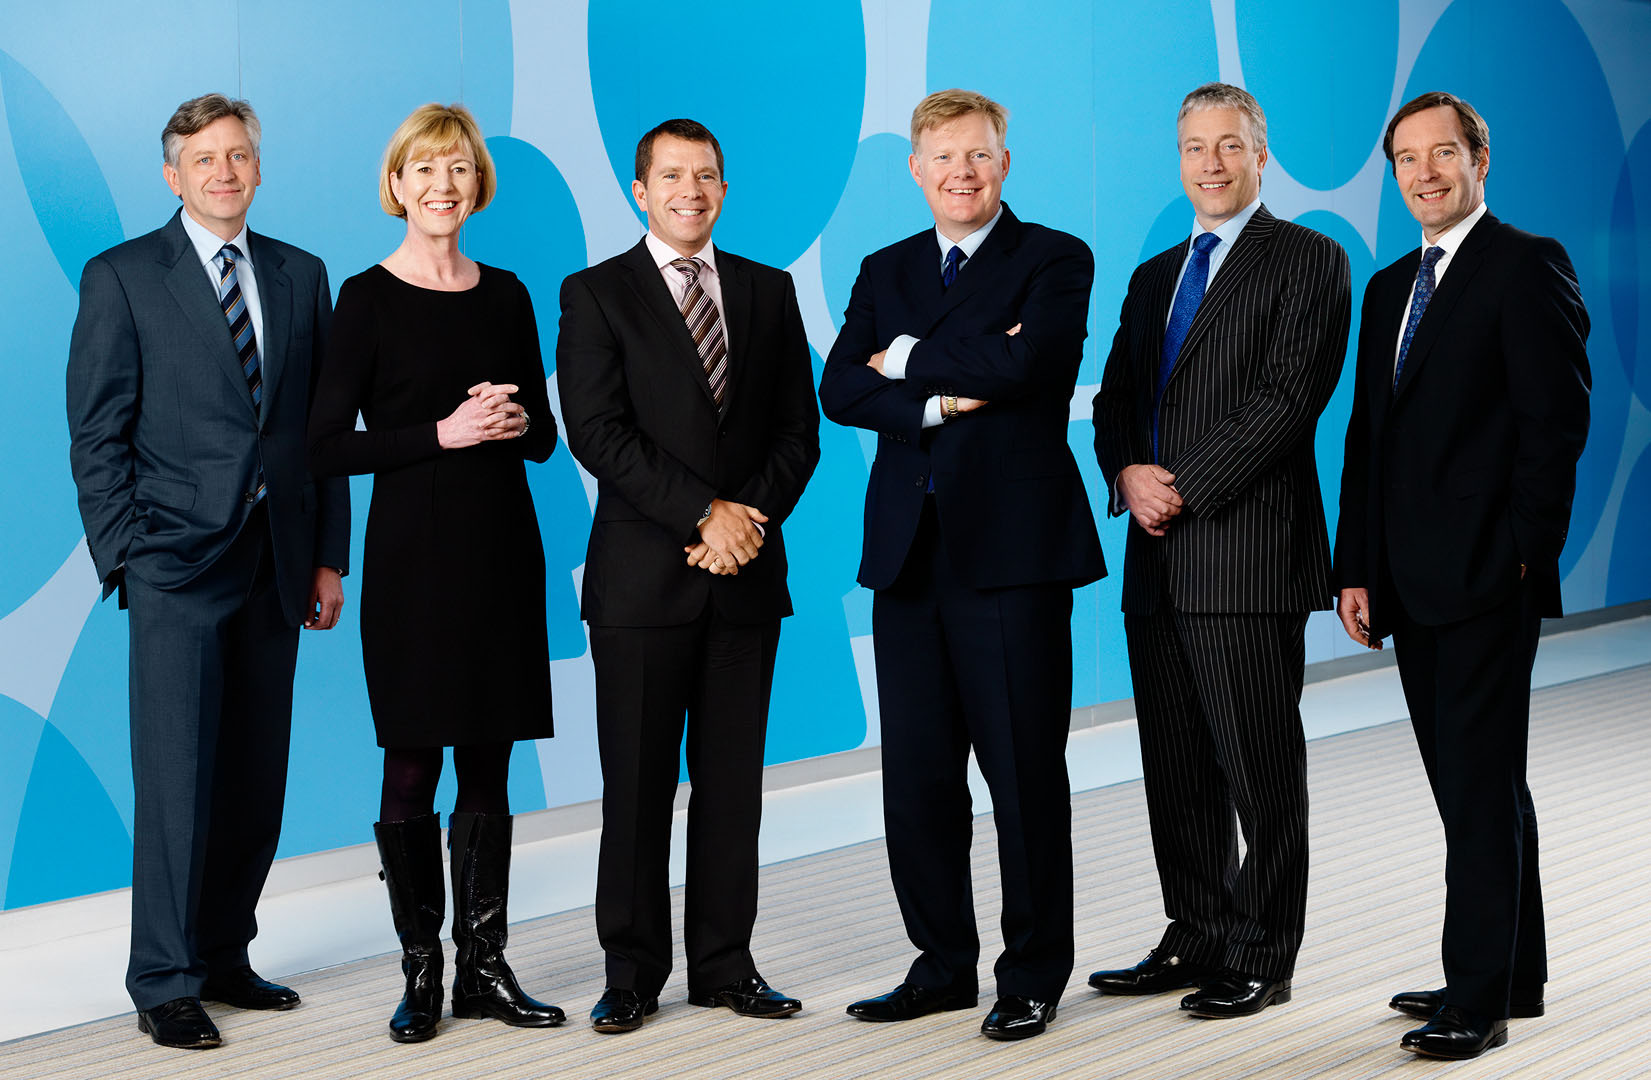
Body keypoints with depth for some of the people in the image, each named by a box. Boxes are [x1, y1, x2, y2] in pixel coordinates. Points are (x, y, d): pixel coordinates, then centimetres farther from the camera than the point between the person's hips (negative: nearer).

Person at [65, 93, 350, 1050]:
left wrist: (329, 556, 8)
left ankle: (223, 957, 21)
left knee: (258, 777, 9)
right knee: (177, 776, -5)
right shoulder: (123, 277, 1)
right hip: (179, 562, -4)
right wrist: (125, 557, -9)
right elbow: (97, 433, -2)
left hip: (276, 562, 5)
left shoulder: (301, 277, 13)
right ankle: (164, 983, 4)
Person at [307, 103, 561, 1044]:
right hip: (413, 553, -4)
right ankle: (421, 970, 13)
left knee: (489, 769, 8)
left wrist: (518, 420, -7)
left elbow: (544, 434, 14)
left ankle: (484, 965, 16)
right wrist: (445, 432, -16)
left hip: (503, 550, 4)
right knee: (413, 769, 1)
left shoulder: (507, 295, 10)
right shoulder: (368, 298, -3)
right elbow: (330, 446, -8)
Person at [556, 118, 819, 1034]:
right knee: (637, 781, 1)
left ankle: (723, 963, 15)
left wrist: (754, 518, -8)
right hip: (642, 573, -3)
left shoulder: (768, 292, 13)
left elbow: (799, 427, 9)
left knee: (732, 778, 7)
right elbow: (598, 432, -9)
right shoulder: (596, 295, 2)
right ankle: (632, 970, 11)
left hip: (746, 576, 3)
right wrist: (705, 513, -15)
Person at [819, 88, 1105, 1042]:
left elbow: (1022, 364, -18)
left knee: (1024, 770, 1)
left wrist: (909, 360, -5)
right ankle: (943, 964, 21)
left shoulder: (1055, 260, 1)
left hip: (1012, 547, -5)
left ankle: (1035, 973, 12)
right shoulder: (886, 272, 15)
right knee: (918, 776, 9)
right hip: (909, 551, 5)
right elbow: (841, 390, 2)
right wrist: (942, 399, -14)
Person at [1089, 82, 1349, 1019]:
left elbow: (1288, 396, -12)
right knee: (1177, 767, 11)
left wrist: (1185, 487, -15)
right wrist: (1129, 474, -4)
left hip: (1247, 551, -7)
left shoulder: (1309, 260, -1)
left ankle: (1261, 961, 7)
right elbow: (1116, 399, 17)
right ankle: (1197, 940, 20)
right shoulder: (1153, 277, 21)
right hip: (1159, 557, 7)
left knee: (1260, 767, -2)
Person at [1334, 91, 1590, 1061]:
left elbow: (1558, 418, -12)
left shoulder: (1528, 266, -6)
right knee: (1473, 781, 14)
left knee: (1480, 782, -6)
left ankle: (1478, 998, -1)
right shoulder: (1390, 288, 19)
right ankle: (1516, 974, 25)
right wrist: (1357, 569, 11)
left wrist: (1523, 552, -15)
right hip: (1413, 581, 8)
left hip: (1487, 578, -8)